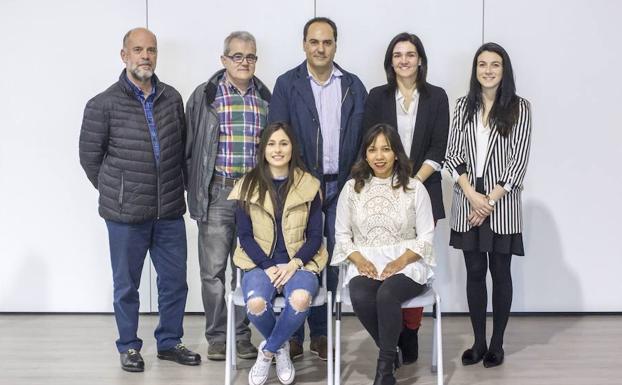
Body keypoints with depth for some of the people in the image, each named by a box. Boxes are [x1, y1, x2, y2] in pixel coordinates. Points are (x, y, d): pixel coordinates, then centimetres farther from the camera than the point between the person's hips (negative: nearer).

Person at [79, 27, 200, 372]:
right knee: (126, 284, 10)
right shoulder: (103, 104, -7)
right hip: (126, 213, -3)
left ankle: (169, 342, 29)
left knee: (175, 280, 11)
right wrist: (116, 193, 6)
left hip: (170, 211, 4)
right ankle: (129, 346, 27)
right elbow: (89, 156, 1)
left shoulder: (172, 98, 5)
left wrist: (174, 189, 11)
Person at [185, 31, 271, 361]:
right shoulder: (204, 96, 2)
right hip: (216, 196, -2)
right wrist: (195, 188, 0)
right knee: (213, 269, 2)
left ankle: (242, 336, 20)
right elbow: (189, 146, 4)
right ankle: (216, 337, 15)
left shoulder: (266, 99, 9)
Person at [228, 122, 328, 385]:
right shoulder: (248, 185, 4)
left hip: (299, 262, 0)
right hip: (259, 262, 0)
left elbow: (315, 235, 2)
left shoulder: (309, 185, 4)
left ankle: (268, 351, -4)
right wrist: (268, 267, -14)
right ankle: (281, 347, 4)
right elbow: (245, 236, 0)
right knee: (256, 303, -33)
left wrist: (294, 264, -15)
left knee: (301, 299, -35)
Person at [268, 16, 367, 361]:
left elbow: (363, 137, 7)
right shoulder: (287, 84, 1)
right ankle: (293, 334, 14)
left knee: (331, 260, 6)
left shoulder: (353, 86, 7)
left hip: (340, 186, 2)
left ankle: (320, 333, 18)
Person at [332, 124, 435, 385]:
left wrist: (401, 261, -15)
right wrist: (359, 260, -10)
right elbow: (342, 235, 9)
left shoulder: (414, 188, 3)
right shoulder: (352, 188, 8)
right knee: (360, 298, -31)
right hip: (365, 263, 2)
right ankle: (391, 351, -5)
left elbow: (426, 237, 1)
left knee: (386, 294, -34)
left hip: (406, 263, -2)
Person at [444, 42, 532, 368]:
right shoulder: (463, 106, 6)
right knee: (474, 273, 8)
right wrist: (472, 194, -10)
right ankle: (478, 342, 18)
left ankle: (497, 344, 17)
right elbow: (452, 155, 2)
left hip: (502, 202, -3)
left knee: (500, 273, 6)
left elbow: (519, 160, -6)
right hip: (467, 201, 3)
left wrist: (491, 199, -11)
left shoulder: (518, 108, -2)